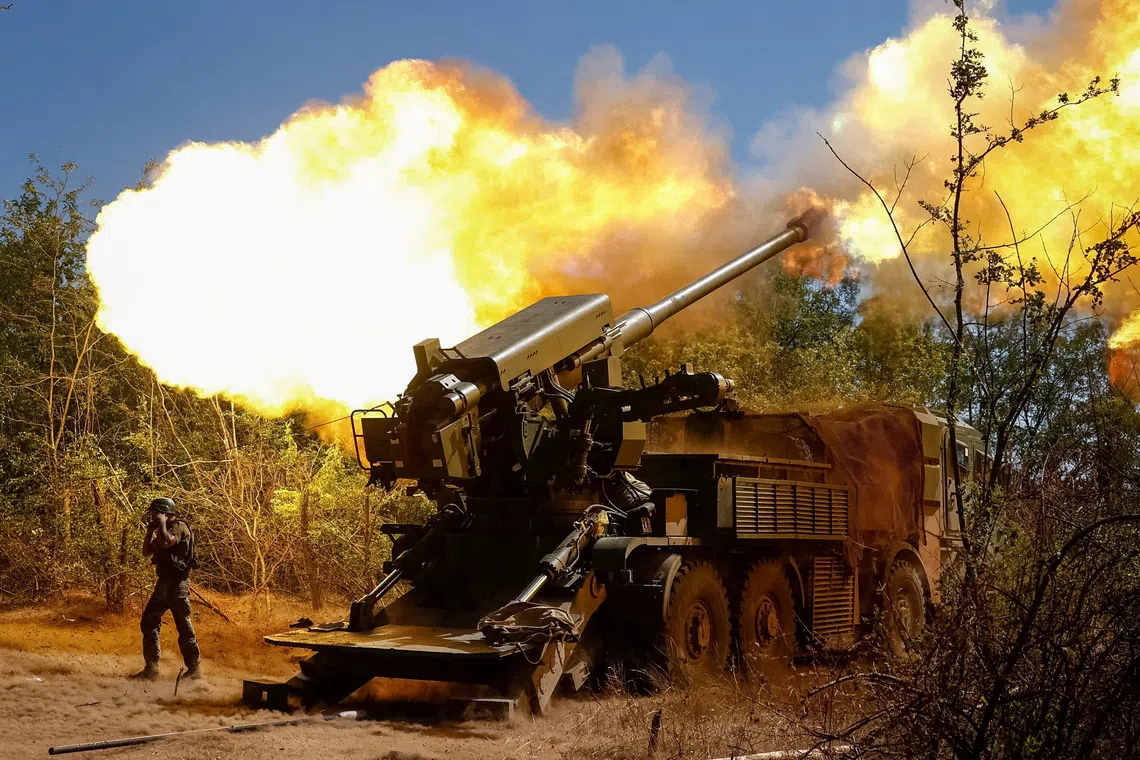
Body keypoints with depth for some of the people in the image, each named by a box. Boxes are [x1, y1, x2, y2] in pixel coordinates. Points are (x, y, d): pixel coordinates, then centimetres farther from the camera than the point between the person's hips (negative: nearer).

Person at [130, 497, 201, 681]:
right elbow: (147, 551, 19)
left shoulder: (179, 527, -8)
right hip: (164, 583, 10)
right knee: (149, 622, 10)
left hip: (177, 584, -10)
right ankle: (151, 668, 14)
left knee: (183, 625, -9)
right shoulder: (163, 531, 20)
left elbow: (167, 542, -27)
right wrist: (150, 530, 9)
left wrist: (162, 523, -13)